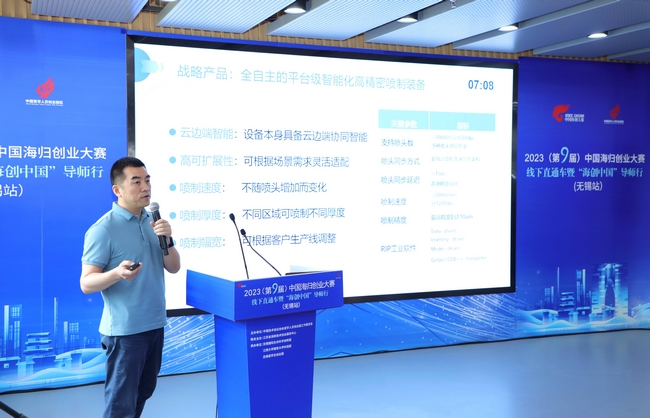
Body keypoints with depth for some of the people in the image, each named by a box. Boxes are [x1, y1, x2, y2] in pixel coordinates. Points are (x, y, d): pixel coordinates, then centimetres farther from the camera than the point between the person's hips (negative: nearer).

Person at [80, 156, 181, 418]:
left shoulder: (152, 221, 7)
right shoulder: (103, 230, -14)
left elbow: (174, 267, 6)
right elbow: (86, 283, -16)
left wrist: (166, 240, -13)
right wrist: (117, 273, -34)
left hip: (155, 324, 7)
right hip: (124, 329, -7)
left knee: (143, 393, 19)